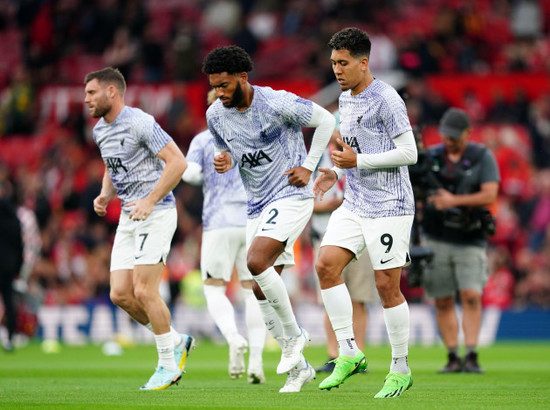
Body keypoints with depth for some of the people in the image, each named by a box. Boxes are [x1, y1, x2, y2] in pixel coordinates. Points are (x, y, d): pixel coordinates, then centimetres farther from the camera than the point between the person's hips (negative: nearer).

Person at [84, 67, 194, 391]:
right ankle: (176, 342, 17)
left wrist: (150, 201, -21)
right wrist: (105, 195, 8)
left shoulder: (140, 123, -14)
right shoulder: (100, 130, 13)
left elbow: (178, 162, -17)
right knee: (120, 294, 0)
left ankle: (168, 364, 1)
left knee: (144, 291, -13)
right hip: (129, 218, 9)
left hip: (156, 214, -9)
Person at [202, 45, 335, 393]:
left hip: (291, 197, -7)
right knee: (262, 290, 3)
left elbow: (325, 120, -7)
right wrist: (226, 161, -6)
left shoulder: (277, 104, -17)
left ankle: (294, 335, -7)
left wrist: (308, 167, -9)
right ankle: (298, 367, 16)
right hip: (258, 206, 7)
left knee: (256, 262, -26)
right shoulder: (216, 115, 1)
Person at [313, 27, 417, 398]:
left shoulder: (386, 100, -13)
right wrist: (336, 172, 11)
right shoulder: (346, 99, 14)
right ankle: (349, 352, -1)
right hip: (354, 204, 8)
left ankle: (401, 369, 8)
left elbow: (409, 153, -16)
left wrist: (357, 162, -16)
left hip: (388, 207, -8)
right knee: (326, 264, -8)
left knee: (387, 285, -5)